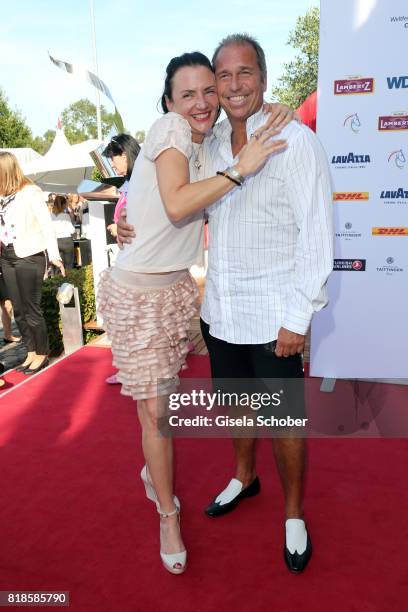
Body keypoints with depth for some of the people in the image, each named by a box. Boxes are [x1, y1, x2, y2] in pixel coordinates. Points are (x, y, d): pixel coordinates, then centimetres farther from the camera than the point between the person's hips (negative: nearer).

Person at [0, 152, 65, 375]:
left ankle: (41, 354, 16)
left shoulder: (30, 192, -10)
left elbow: (46, 225, -12)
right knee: (18, 310, 11)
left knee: (32, 308, 1)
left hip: (29, 257, -6)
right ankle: (30, 352, 23)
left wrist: (54, 256, -16)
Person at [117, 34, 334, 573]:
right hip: (219, 308, 6)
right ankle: (244, 478, 49)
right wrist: (135, 224, -1)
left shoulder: (296, 141, -10)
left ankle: (294, 515, 33)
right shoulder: (209, 145, 7)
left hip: (273, 315, -5)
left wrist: (299, 316, -14)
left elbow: (316, 235, -12)